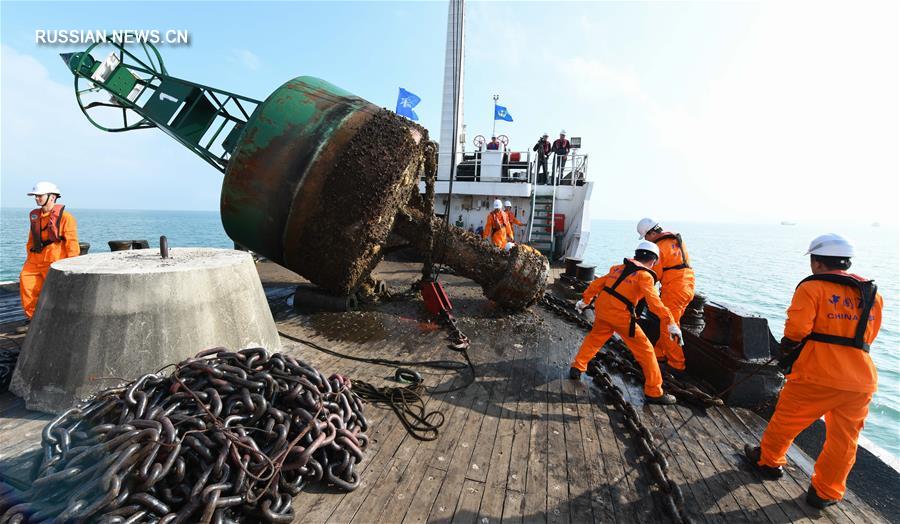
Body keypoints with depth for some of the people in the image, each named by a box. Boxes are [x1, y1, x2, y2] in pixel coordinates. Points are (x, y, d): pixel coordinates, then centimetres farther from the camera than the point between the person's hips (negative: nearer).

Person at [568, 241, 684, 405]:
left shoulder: (619, 268, 16)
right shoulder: (645, 275, -2)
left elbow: (597, 284, 19)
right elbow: (654, 301, -15)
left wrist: (584, 300, 30)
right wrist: (671, 323, -17)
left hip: (602, 309, 6)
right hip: (621, 316, -6)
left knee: (594, 339, 30)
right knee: (645, 350, 7)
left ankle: (577, 368, 32)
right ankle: (654, 392, 12)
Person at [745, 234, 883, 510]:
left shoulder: (812, 287, -7)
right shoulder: (873, 293, 13)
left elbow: (796, 328, -15)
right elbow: (868, 337, 18)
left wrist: (784, 352, 2)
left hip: (817, 374, -5)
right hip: (861, 380, 6)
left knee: (785, 420, 14)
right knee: (844, 439, 15)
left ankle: (767, 460, 31)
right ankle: (825, 493, 26)